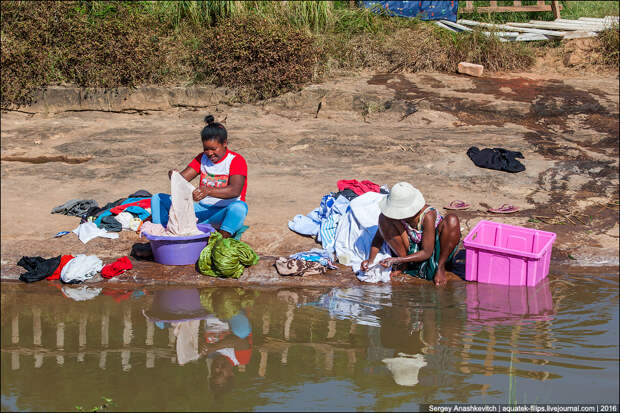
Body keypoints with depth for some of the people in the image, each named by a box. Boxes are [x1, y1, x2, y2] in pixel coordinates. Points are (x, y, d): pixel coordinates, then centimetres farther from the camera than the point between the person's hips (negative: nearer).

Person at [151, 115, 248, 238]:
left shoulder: (236, 160, -7)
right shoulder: (202, 158, 12)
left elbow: (235, 190, -24)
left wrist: (208, 191, -41)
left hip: (223, 214, -6)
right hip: (202, 209, 6)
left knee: (239, 207, -41)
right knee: (158, 199, -3)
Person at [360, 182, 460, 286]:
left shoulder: (428, 216, -32)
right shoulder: (396, 212, -19)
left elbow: (427, 253, -28)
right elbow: (379, 236, -7)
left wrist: (396, 260, -34)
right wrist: (371, 260, -22)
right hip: (413, 249, 4)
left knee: (452, 219, -33)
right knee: (384, 218, -18)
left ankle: (441, 267, -18)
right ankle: (403, 265, -10)